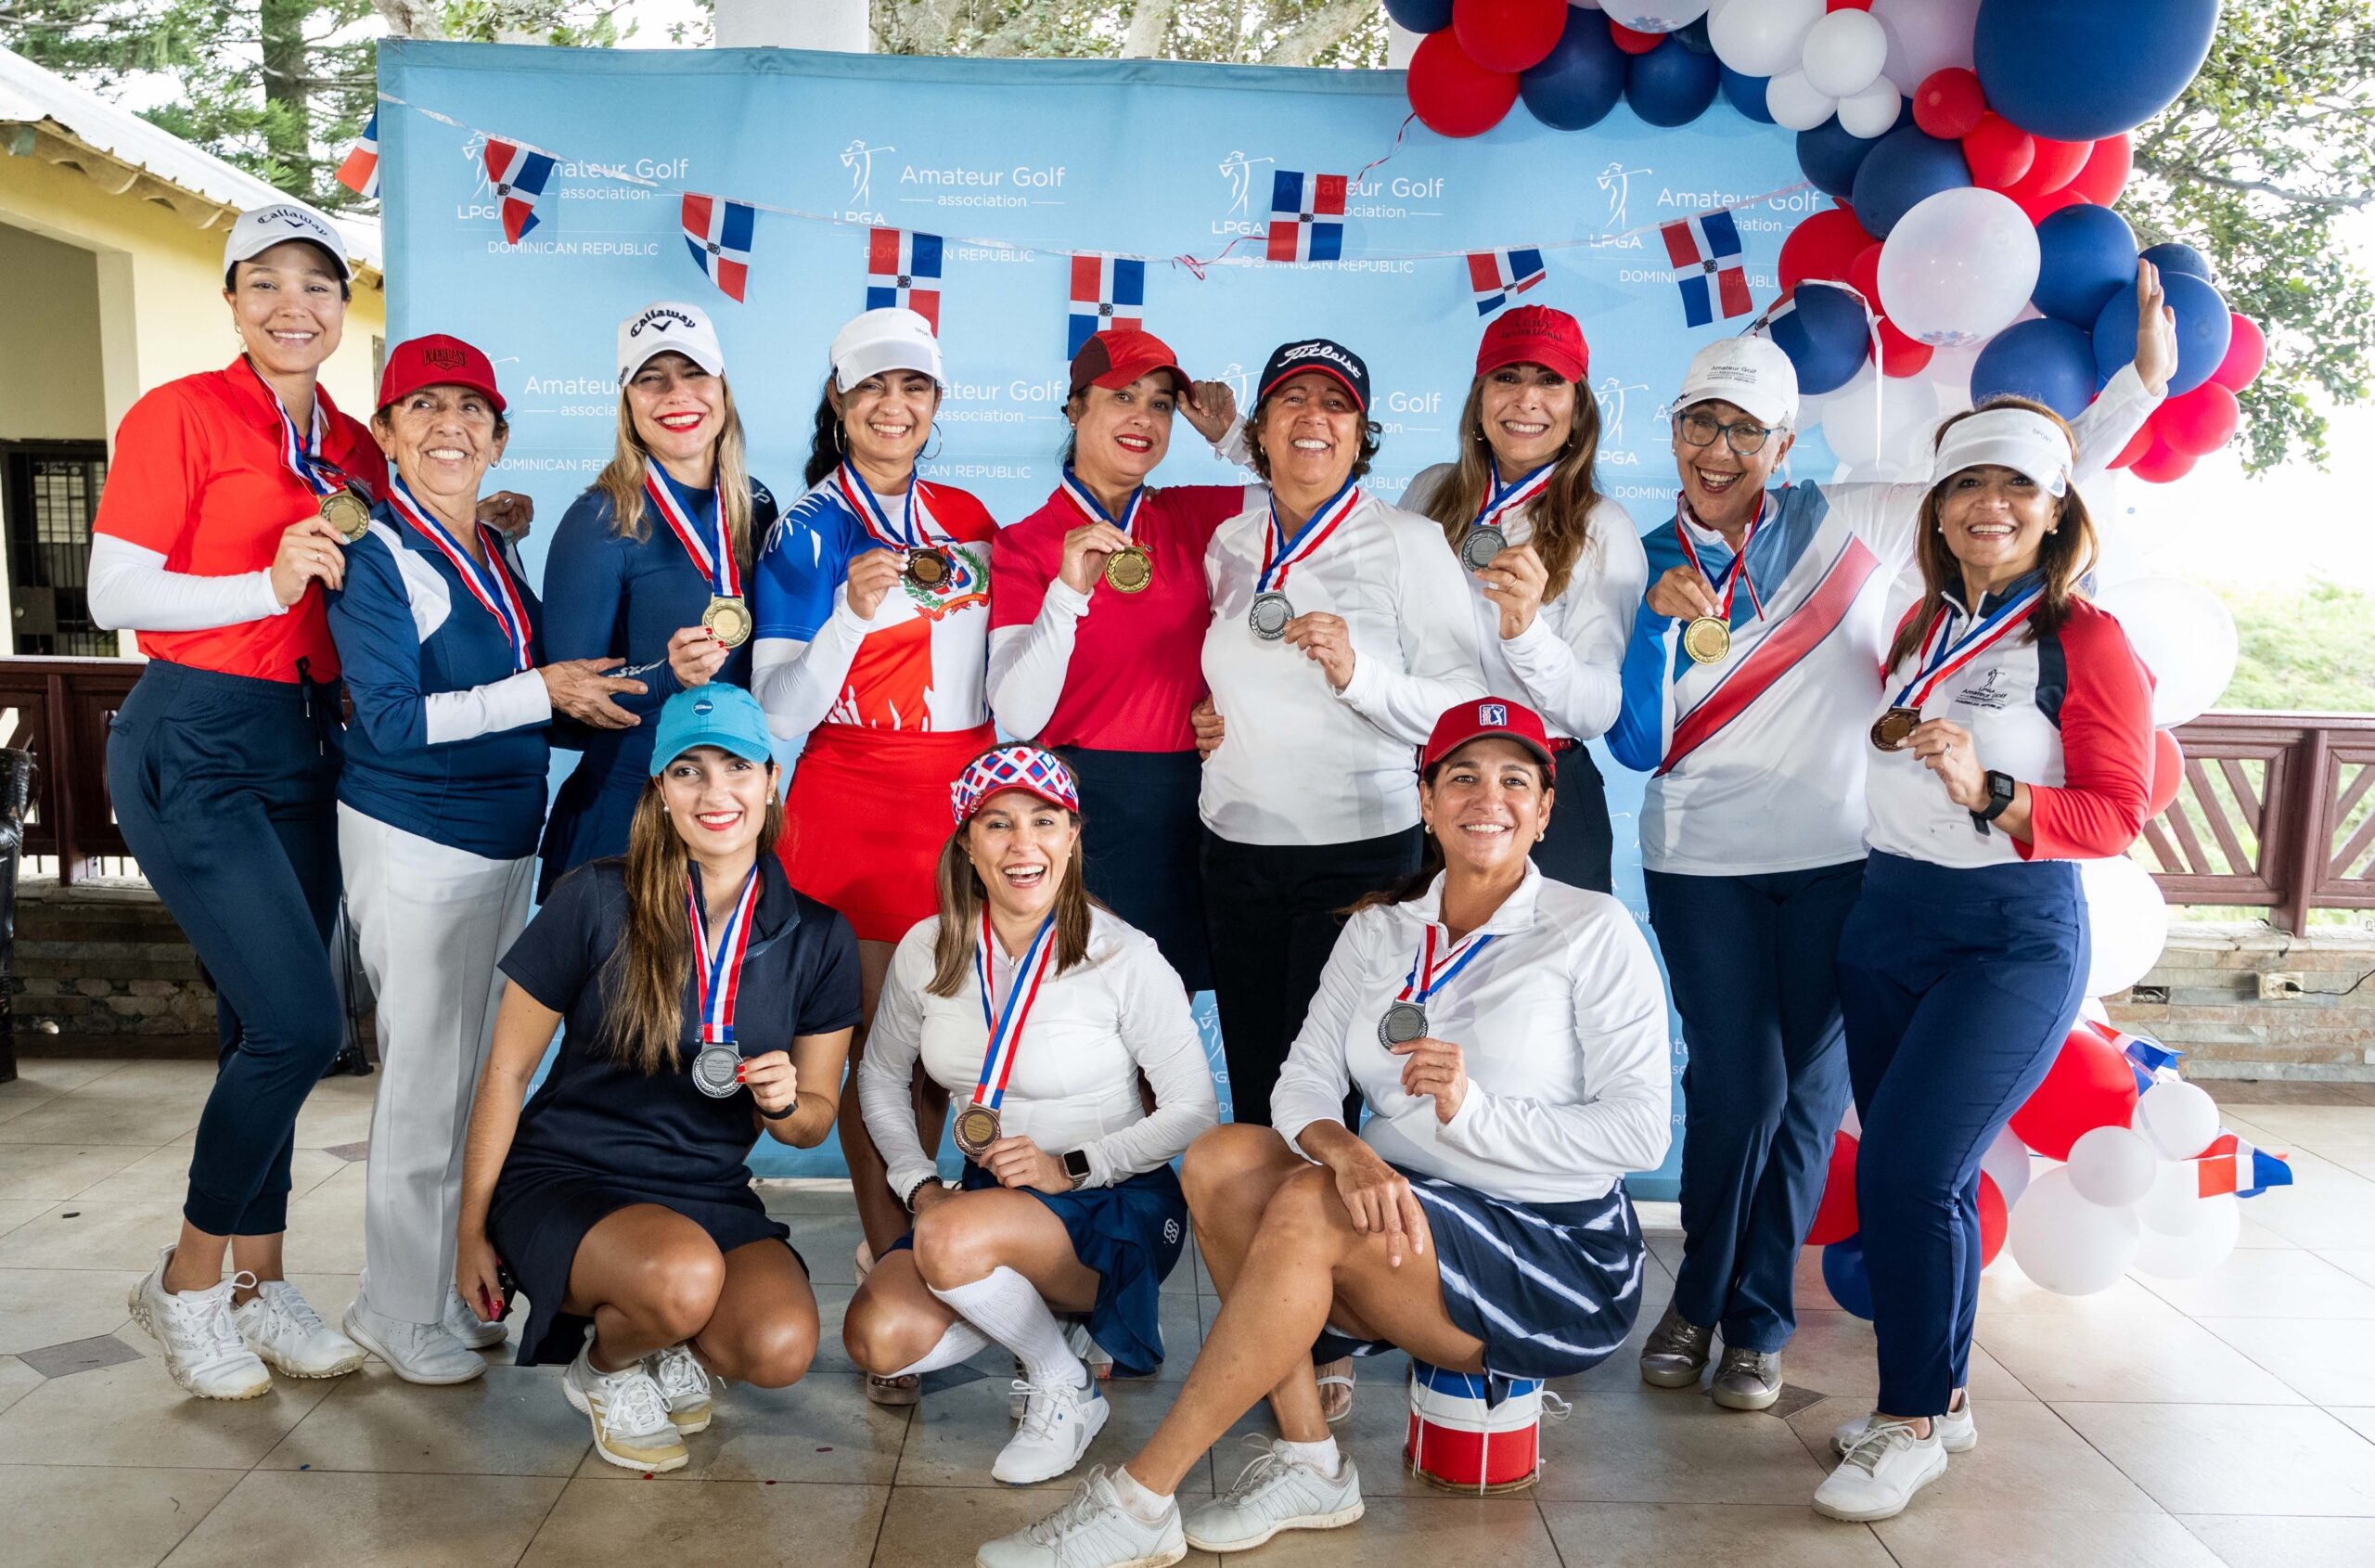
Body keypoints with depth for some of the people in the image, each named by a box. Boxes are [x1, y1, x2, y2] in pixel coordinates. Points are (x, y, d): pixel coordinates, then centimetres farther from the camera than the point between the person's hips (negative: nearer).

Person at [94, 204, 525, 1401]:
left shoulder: (352, 450, 13)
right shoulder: (180, 414, -5)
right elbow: (113, 595, -8)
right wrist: (268, 583, -20)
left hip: (305, 747, 7)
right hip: (192, 746, -6)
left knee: (266, 1032, 12)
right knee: (300, 1023, -14)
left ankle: (260, 1288, 24)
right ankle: (188, 1278, 8)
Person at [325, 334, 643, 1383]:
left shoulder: (498, 554, 11)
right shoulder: (374, 554, -11)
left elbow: (541, 689, 18)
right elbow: (392, 720, -18)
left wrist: (588, 693, 2)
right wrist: (540, 690, -21)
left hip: (506, 841, 7)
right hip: (412, 842, -7)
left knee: (475, 1069, 14)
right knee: (425, 1072, -1)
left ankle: (450, 1287, 28)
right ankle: (401, 1314, 15)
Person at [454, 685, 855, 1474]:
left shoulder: (818, 938, -2)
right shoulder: (597, 902, -10)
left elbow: (814, 1122, 8)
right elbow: (506, 1073, -2)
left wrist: (784, 1102, -16)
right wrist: (472, 1233, 0)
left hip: (712, 1195, 3)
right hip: (566, 1180, -2)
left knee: (782, 1348, -26)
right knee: (685, 1273, -35)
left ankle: (667, 1345, 12)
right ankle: (603, 1369, 3)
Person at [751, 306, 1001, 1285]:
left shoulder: (966, 520, 10)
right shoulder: (809, 532, -4)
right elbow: (778, 712, -13)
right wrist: (852, 614, -25)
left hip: (962, 791, 5)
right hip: (854, 795, -4)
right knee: (877, 1026, 0)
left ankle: (913, 1224, 25)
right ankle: (886, 1245, 15)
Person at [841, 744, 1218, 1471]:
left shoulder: (1124, 958, -14)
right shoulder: (928, 950, -1)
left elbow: (1196, 1113, -11)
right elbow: (880, 1076, 13)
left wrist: (1074, 1167, -20)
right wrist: (920, 1186, -1)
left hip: (1117, 1210, -5)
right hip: (988, 1197, 5)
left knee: (950, 1242, -33)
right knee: (877, 1338, -18)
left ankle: (1064, 1388, -5)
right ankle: (1047, 1318, 9)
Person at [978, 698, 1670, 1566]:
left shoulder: (1595, 932, -5)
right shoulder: (1379, 930, 10)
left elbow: (1639, 1133, -11)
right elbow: (1305, 1075, -3)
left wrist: (1472, 1111, -23)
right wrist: (1344, 1149, -26)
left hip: (1561, 1254, -5)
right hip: (1409, 1225, 6)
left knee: (1308, 1206, -29)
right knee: (1220, 1156, -17)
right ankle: (1307, 1463, -14)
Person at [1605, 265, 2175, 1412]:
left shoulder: (1849, 524, 0)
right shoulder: (1644, 565, 1)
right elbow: (1636, 747, -5)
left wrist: (2143, 378, -4)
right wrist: (1657, 622, -19)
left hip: (1839, 857, 1)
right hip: (1701, 864, -1)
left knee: (1808, 1089, 7)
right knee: (1737, 1085, -3)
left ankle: (1757, 1319, 24)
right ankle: (1698, 1300, 20)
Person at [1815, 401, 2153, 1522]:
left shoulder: (2086, 641, -6)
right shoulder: (1920, 628, 10)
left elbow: (2118, 814, -10)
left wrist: (1987, 793, -23)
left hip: (2014, 937, -5)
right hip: (1886, 917, 5)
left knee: (1904, 1171, -11)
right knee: (1927, 1177, 11)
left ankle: (1914, 1421, 7)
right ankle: (1940, 1395, 28)